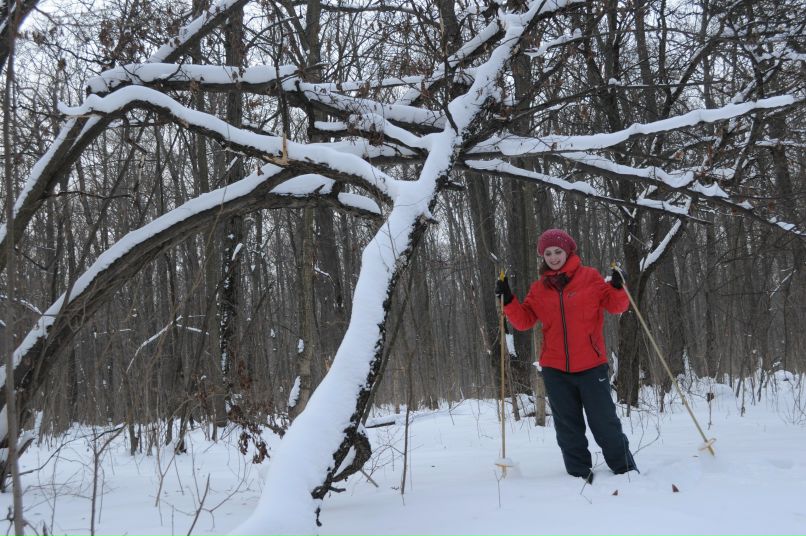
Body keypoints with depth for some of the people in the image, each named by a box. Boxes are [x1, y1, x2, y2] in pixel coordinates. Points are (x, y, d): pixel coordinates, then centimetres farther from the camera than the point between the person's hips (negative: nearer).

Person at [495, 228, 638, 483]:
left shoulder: (590, 277, 0)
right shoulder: (538, 288, 8)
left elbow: (615, 306, 1)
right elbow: (524, 320, 7)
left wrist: (617, 288, -18)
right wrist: (507, 300, -7)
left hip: (591, 365, -3)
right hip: (555, 369, 3)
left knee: (604, 421, 2)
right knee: (568, 426, 9)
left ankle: (625, 468, 17)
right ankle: (579, 473, 20)